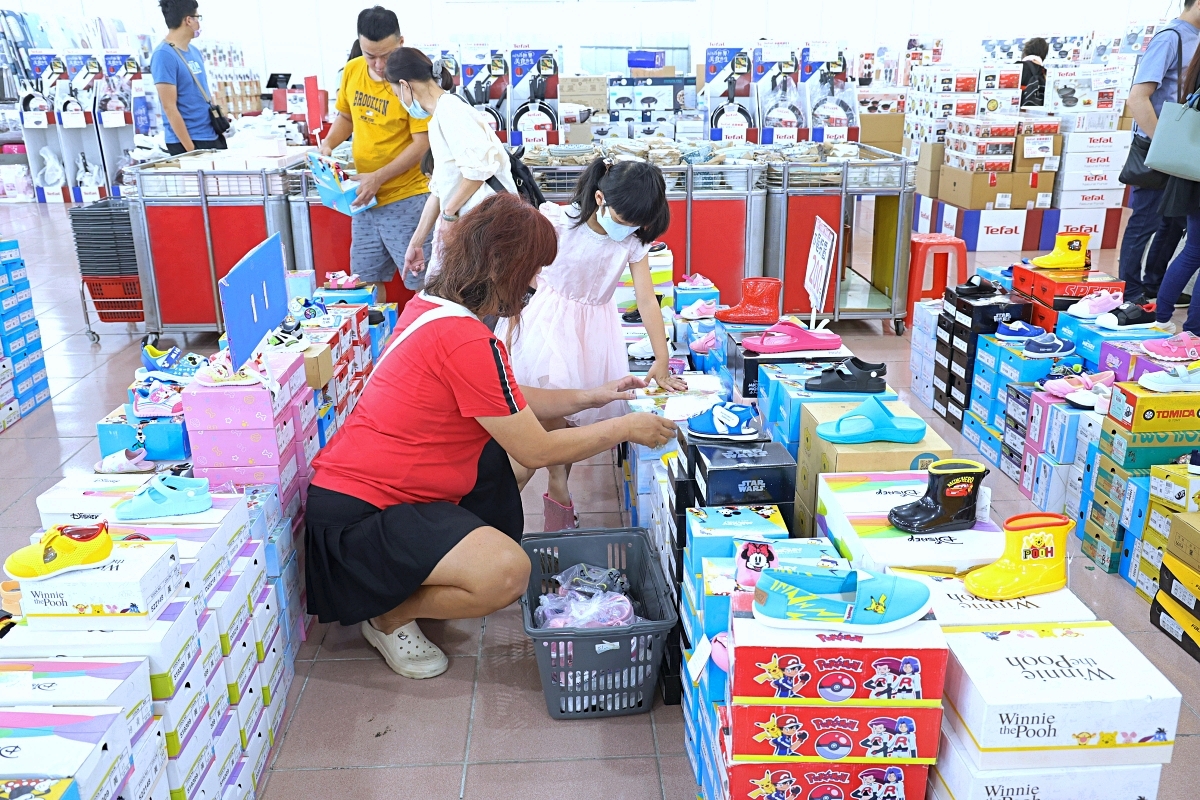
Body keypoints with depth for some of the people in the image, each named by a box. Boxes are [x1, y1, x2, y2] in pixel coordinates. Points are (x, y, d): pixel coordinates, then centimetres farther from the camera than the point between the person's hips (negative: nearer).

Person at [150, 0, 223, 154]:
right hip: (188, 142, -8)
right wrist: (191, 149, -19)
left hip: (213, 138, 8)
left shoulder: (195, 52, 12)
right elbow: (169, 108, -16)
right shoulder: (164, 55, -13)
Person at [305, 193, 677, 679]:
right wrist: (625, 429, -5)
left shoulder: (433, 304, 4)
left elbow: (512, 403, 15)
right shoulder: (465, 342, -26)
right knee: (507, 573, -26)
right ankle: (389, 618, 1)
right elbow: (537, 451, -17)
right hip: (354, 515, -10)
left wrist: (591, 398, 11)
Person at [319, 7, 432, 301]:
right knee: (366, 279, 15)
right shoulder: (352, 71, 2)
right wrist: (328, 144, -2)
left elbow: (422, 144, -16)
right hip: (366, 196, 6)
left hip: (406, 197, -6)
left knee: (421, 282, 1)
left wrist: (379, 177, -23)